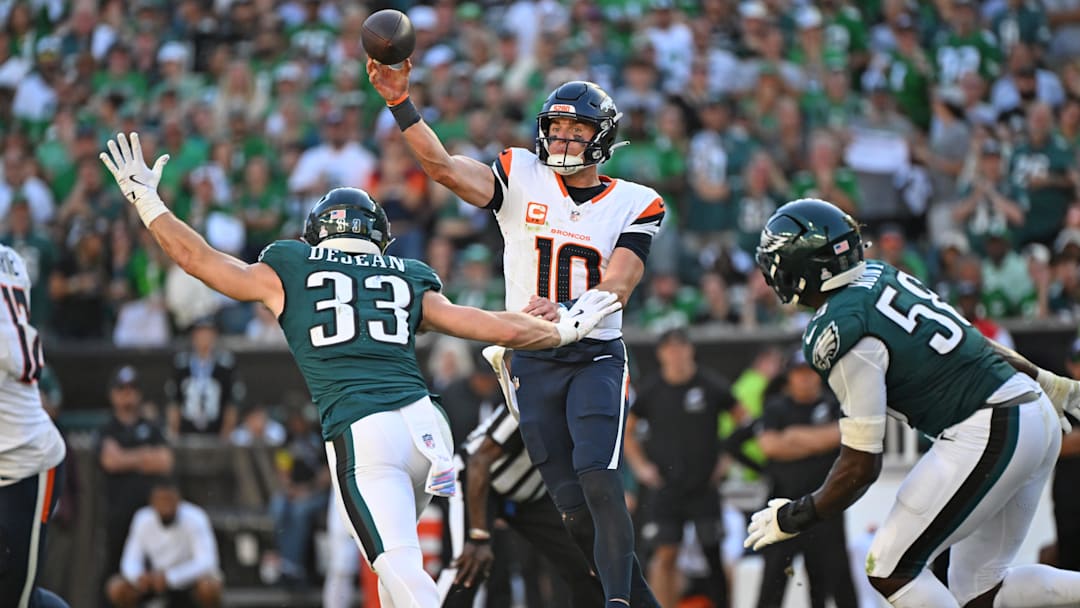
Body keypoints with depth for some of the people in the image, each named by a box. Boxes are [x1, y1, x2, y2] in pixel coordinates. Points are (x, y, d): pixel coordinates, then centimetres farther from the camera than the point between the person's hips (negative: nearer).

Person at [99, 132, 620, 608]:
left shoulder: (288, 273, 16)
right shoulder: (409, 281, 21)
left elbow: (199, 259, 23)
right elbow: (498, 328, 21)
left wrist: (145, 199, 36)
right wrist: (564, 332, 36)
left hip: (360, 433, -4)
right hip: (422, 422, 4)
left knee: (399, 566, -12)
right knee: (395, 549, 25)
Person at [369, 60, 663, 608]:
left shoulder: (633, 206, 1)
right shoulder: (522, 178, 3)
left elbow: (616, 288, -12)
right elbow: (442, 166, -11)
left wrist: (566, 311, -32)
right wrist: (399, 102, -24)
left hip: (596, 357, -2)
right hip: (532, 362, 2)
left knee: (598, 484, -22)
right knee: (575, 509, 2)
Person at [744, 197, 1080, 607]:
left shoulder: (839, 334, -15)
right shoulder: (880, 275, 10)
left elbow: (862, 465, -13)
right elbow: (974, 342, 22)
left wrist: (795, 518, 0)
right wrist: (1046, 382, 33)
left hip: (988, 435, -9)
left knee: (890, 571, -5)